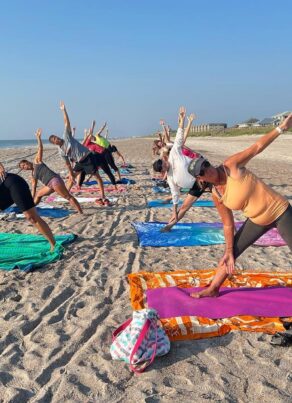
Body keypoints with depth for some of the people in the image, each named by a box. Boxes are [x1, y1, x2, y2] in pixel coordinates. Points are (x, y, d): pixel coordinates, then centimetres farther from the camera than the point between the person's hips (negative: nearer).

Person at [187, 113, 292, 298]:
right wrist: (229, 252, 2)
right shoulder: (217, 196, -7)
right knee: (232, 253, 10)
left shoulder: (231, 165, -20)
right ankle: (212, 289, 27)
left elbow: (257, 146, -16)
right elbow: (228, 225, 0)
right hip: (258, 220, 5)